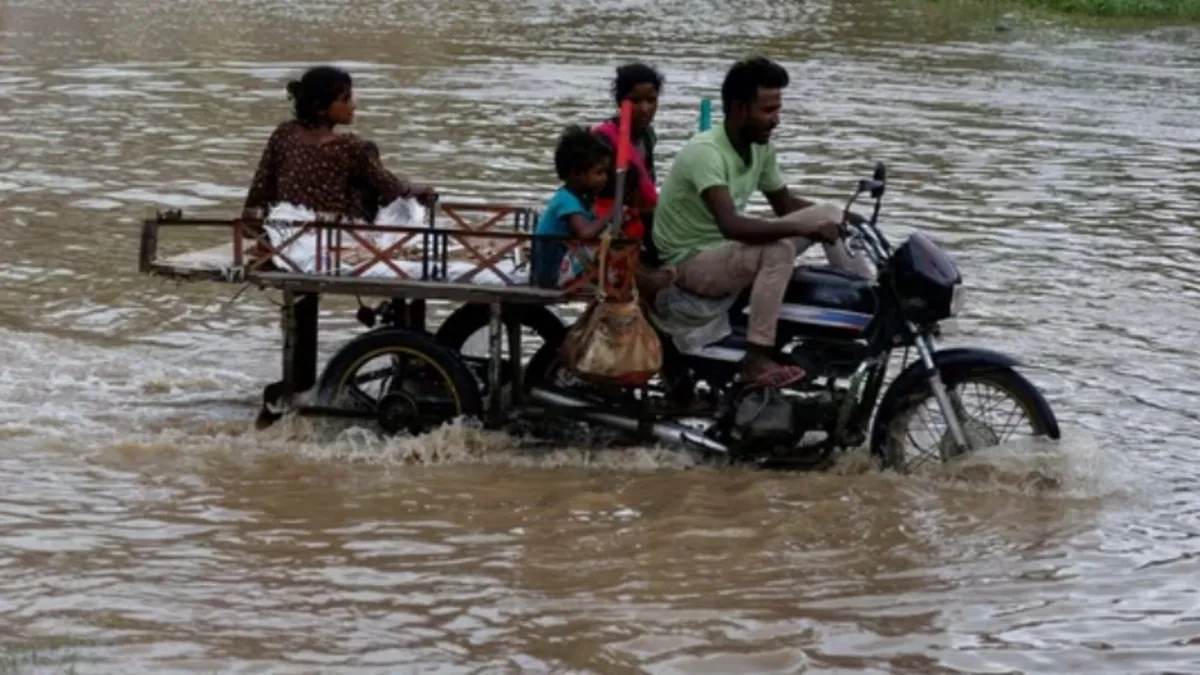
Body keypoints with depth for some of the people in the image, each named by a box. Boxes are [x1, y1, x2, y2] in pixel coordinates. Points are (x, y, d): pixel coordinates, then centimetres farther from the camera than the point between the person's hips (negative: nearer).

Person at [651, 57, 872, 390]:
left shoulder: (760, 147, 0)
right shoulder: (705, 152, -28)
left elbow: (784, 203, 13)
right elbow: (731, 225, -40)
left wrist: (841, 218, -2)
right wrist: (803, 228, -41)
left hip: (730, 249, 9)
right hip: (691, 260, -9)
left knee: (829, 214, 1)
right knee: (778, 249, -36)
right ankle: (757, 358, -35)